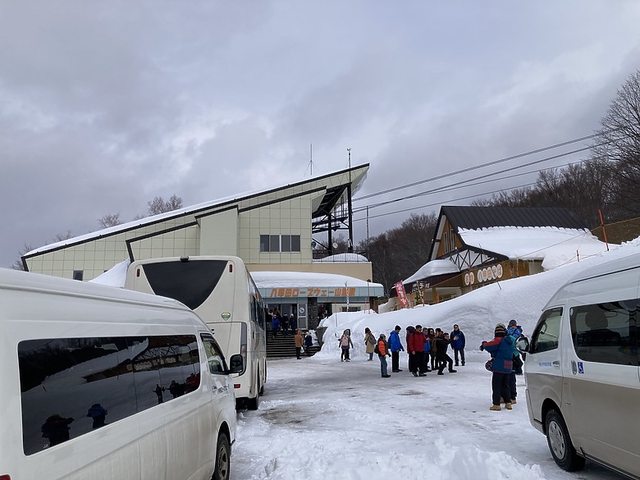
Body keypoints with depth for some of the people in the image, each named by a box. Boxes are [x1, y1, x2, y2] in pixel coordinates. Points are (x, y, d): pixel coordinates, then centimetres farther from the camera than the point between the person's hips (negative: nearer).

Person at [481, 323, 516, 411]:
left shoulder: (498, 340, -14)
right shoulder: (509, 341, 10)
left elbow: (489, 346, -15)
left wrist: (484, 345, 7)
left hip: (498, 367, -7)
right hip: (508, 367, 7)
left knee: (496, 386, 0)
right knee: (505, 385, 18)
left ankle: (496, 404, 0)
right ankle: (508, 403, 20)